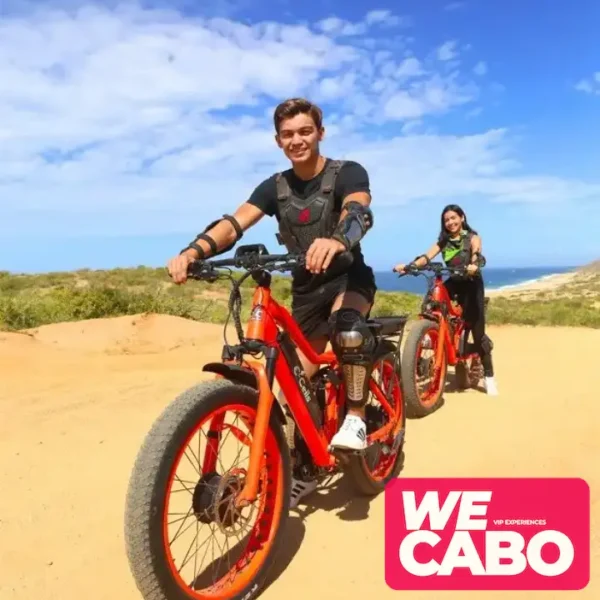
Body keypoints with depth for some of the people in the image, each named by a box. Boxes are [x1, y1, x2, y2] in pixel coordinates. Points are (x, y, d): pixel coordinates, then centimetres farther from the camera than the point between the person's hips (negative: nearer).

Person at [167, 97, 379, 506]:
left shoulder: (348, 173, -12)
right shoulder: (275, 187, -2)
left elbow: (359, 212, -34)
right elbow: (234, 223, -17)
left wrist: (337, 240, -59)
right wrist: (193, 251, -37)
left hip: (350, 278, -4)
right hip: (306, 290, 4)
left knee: (345, 323, -39)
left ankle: (356, 417, -20)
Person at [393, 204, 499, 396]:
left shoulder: (473, 238, -2)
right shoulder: (444, 241, 6)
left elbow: (477, 255, -23)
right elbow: (426, 257, -10)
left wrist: (473, 266, -48)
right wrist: (407, 266, -29)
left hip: (471, 284, -4)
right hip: (454, 282, 5)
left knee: (477, 330, -7)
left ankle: (489, 376, 1)